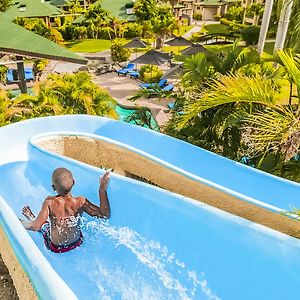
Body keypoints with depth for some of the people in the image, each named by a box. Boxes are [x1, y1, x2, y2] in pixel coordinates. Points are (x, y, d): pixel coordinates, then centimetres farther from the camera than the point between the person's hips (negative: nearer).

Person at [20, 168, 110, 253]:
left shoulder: (50, 202, -28)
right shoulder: (81, 202, -26)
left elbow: (35, 226, -28)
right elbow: (105, 214, -23)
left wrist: (20, 223, -9)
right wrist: (102, 189, -27)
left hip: (56, 248, -2)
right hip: (77, 243, 3)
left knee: (43, 225, 24)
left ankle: (32, 218, 55)